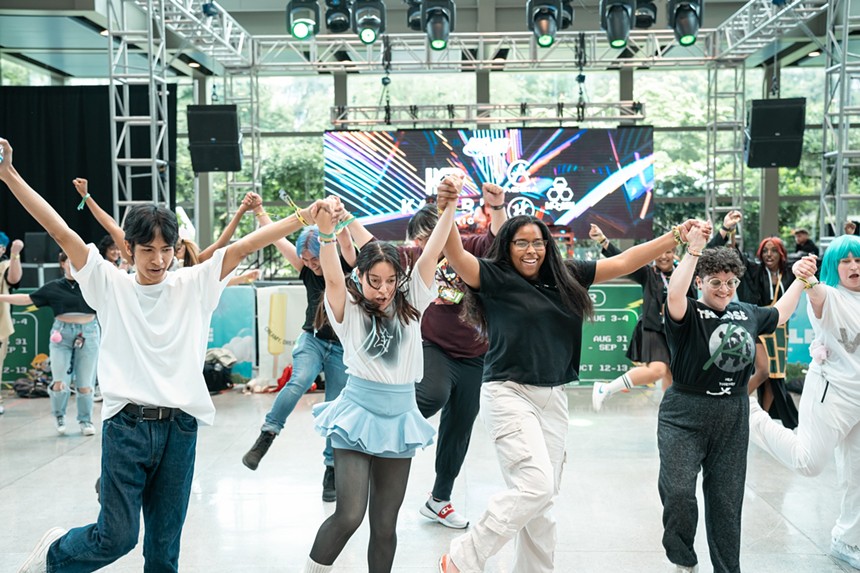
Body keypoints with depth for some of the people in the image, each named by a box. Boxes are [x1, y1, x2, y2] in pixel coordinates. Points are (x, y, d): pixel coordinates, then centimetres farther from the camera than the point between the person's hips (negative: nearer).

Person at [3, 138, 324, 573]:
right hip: (126, 425, -2)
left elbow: (244, 246, -2)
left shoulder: (194, 285, 6)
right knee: (116, 536, -2)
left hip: (179, 428, 2)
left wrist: (303, 217, -10)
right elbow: (60, 231, -3)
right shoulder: (109, 284, 3)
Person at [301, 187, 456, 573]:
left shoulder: (410, 306, 5)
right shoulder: (349, 310, -3)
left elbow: (430, 255, -4)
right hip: (357, 414, -3)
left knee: (385, 524, 8)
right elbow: (333, 278, -22)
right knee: (349, 515, -13)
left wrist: (449, 205, -14)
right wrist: (326, 233, -39)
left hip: (399, 417, 3)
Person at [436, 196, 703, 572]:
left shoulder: (565, 278, 10)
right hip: (508, 393, -6)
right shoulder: (495, 278, -3)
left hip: (553, 398, 6)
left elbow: (621, 263, 13)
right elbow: (456, 255, -19)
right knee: (535, 486, -17)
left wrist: (675, 237, 11)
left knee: (545, 496, 10)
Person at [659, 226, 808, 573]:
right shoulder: (688, 314, -8)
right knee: (678, 491, -14)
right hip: (684, 416, -5)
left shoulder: (747, 313, 10)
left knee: (726, 499, 11)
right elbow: (674, 296, -31)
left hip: (733, 418, 5)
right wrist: (694, 250, -32)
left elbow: (780, 314, 30)